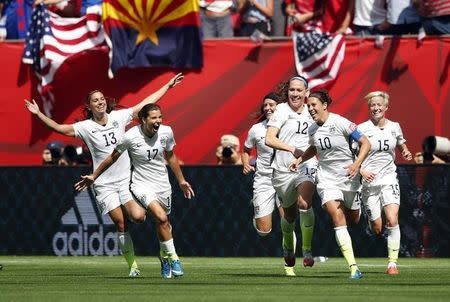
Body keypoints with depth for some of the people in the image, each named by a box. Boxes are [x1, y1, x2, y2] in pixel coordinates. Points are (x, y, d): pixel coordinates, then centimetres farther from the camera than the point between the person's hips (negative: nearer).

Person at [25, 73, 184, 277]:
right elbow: (59, 128, -9)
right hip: (104, 184, -1)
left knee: (138, 217, -19)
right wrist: (39, 114, -19)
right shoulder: (85, 127, -2)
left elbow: (147, 102, 9)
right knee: (120, 224, -2)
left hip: (125, 179, 1)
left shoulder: (118, 117, 3)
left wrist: (168, 86, 12)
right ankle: (132, 265, 8)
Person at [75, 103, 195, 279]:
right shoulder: (131, 136, -18)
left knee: (164, 223, 9)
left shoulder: (166, 132, -6)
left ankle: (165, 258, 34)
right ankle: (173, 258, -12)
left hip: (162, 184, 5)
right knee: (161, 217, -24)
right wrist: (93, 176, 5)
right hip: (141, 184, -5)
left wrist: (181, 181, 21)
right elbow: (113, 157, -2)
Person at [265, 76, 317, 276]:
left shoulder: (310, 112, 7)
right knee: (289, 214, 12)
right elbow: (269, 139, -15)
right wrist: (292, 149, -25)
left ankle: (307, 249, -18)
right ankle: (288, 250, 40)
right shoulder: (282, 110, -4)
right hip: (283, 169, -1)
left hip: (306, 167, 1)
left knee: (304, 202, -27)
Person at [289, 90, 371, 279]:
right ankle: (353, 267, -21)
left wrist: (357, 164, -27)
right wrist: (299, 159, 10)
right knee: (337, 218, -18)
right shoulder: (312, 130, 1)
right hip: (327, 178, 2)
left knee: (353, 220, 12)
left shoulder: (340, 123, -15)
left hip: (348, 177, -2)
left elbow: (365, 143, -14)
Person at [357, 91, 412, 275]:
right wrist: (361, 170, -21)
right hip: (368, 181, -2)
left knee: (392, 220, -17)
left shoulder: (394, 127, 5)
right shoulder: (361, 129, -6)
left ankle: (393, 263, -12)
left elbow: (401, 146, 23)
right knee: (377, 229, -1)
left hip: (389, 179, 2)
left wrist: (406, 153, 0)